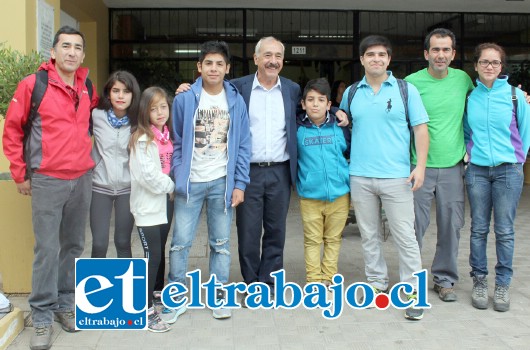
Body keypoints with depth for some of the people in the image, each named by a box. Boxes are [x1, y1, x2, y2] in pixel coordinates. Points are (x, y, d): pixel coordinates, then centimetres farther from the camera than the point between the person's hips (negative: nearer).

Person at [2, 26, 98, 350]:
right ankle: (43, 316, 9)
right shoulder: (33, 84, -6)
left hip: (82, 178, 5)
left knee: (74, 245, 12)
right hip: (47, 180, -4)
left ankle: (65, 303, 28)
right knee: (48, 249, -3)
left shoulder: (88, 89, 7)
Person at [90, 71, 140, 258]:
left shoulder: (138, 121, -3)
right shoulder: (96, 116, -5)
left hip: (128, 188, 0)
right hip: (100, 186, 0)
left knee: (123, 243, 8)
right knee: (99, 244, 0)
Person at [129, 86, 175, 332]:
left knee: (159, 254, 13)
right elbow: (149, 176, -19)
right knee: (153, 255, -6)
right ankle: (146, 309, 2)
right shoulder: (142, 140, -13)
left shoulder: (167, 137, 10)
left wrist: (172, 188, 1)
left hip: (164, 204, 7)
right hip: (147, 206, -7)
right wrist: (172, 186, -6)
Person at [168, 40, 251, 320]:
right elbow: (176, 142, 3)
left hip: (222, 182, 1)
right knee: (181, 241, 0)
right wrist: (177, 178, -3)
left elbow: (243, 145, 4)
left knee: (221, 242, 9)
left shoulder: (235, 101, 3)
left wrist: (240, 184, -2)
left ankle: (218, 293, 22)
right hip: (190, 181, -1)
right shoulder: (184, 99, -1)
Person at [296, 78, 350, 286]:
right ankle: (313, 279, 15)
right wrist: (298, 180, 1)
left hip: (339, 194, 1)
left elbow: (352, 152, 14)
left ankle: (328, 277, 23)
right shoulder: (297, 129, -1)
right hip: (309, 196, -1)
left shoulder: (340, 127, 3)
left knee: (333, 238, 11)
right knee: (312, 240, 6)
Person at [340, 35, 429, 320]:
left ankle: (412, 291, 9)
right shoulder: (351, 93, 9)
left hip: (396, 176, -3)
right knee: (369, 236, 11)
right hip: (360, 176, 3)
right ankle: (377, 284, 25)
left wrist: (420, 166, -9)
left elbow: (420, 128, 0)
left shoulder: (406, 90, 1)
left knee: (405, 236, -2)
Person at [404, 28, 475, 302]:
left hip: (452, 166, 3)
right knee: (415, 225, 3)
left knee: (451, 225, 8)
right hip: (420, 166, -3)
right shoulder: (412, 82, -6)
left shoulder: (463, 79, 4)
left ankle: (444, 279, 24)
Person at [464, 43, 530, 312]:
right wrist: (469, 153, 9)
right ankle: (479, 281, 18)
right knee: (478, 229, 6)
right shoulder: (469, 97, 4)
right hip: (477, 171, 2)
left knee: (504, 231, 2)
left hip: (508, 171, -1)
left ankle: (503, 285, 14)